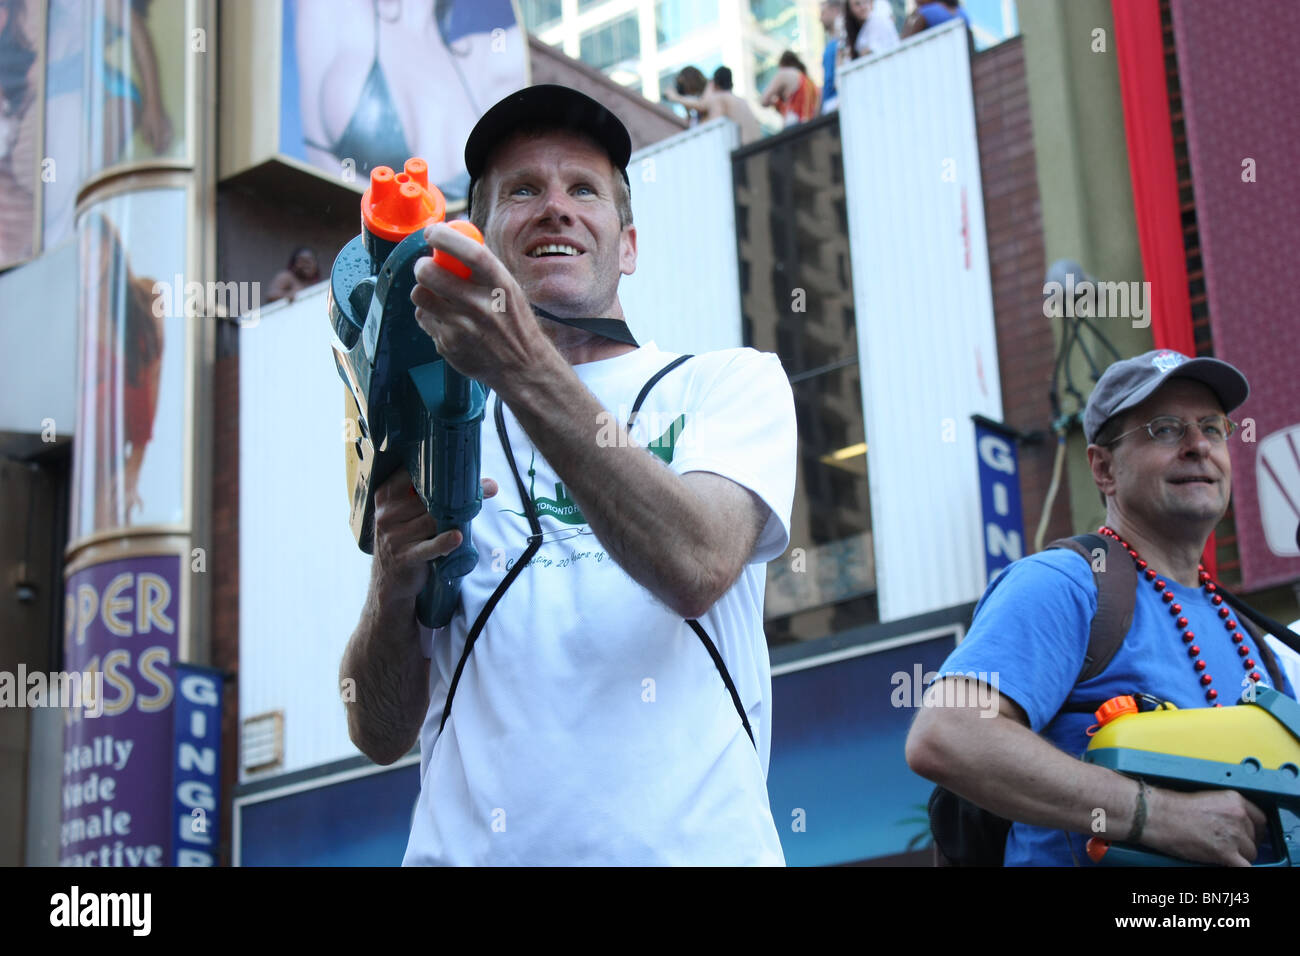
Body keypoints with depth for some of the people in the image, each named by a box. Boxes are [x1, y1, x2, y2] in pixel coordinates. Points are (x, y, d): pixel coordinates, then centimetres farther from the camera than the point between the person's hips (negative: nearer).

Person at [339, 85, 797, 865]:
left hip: (690, 840, -1)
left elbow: (697, 567, -12)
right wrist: (394, 584, -7)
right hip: (471, 844, 2)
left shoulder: (730, 383, 11)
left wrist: (522, 366, -18)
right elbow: (381, 735, 14)